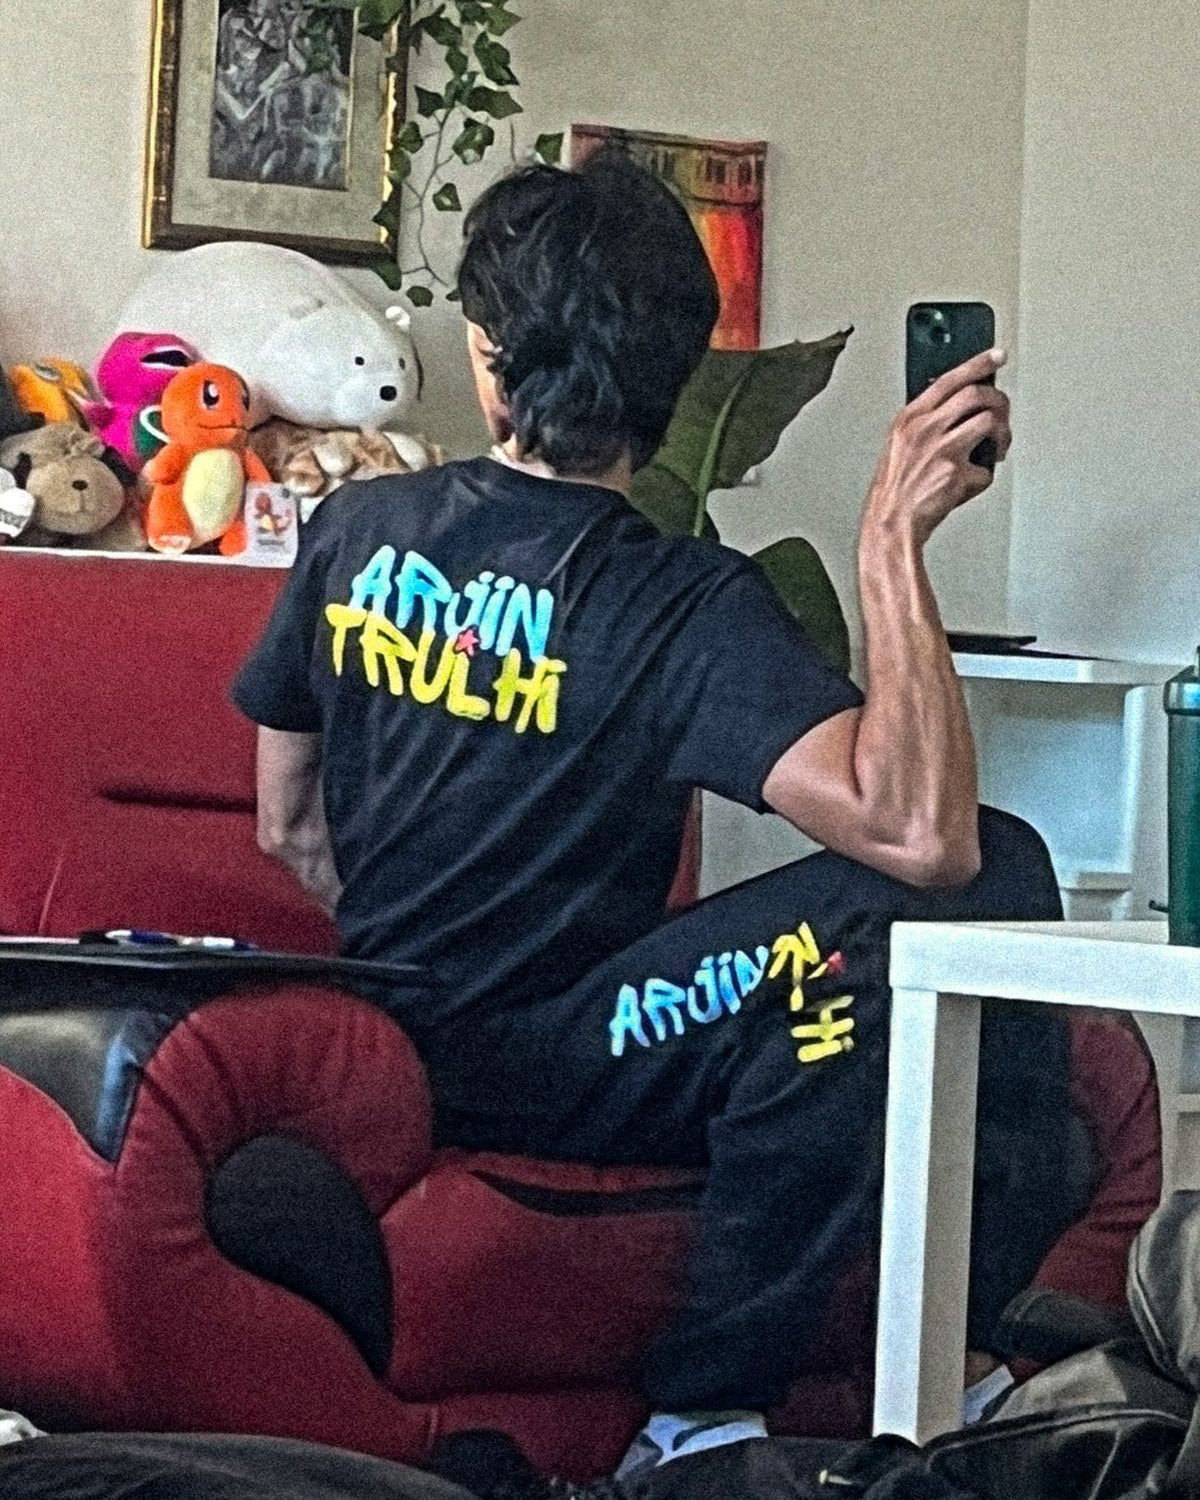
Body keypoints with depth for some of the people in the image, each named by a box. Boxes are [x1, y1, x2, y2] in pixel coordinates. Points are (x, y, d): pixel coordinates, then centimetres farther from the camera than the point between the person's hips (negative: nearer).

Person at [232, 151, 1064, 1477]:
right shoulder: (682, 606, -19)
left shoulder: (356, 534, 1)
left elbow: (290, 830, 14)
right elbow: (919, 832, -31)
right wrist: (894, 536, -26)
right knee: (990, 873, -18)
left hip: (395, 1050, 8)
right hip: (541, 1074, -8)